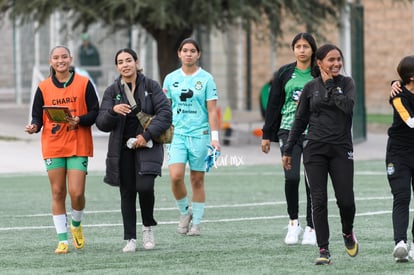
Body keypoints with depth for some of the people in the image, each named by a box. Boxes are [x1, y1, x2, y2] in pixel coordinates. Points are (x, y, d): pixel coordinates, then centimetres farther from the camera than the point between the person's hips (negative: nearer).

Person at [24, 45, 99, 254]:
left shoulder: (84, 84, 1)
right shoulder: (44, 87, 5)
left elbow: (95, 111, 1)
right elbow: (37, 115, 9)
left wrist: (80, 121, -17)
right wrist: (34, 126, -12)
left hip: (78, 145, -2)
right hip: (53, 146, 2)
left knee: (76, 192, -9)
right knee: (58, 193, 2)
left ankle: (76, 225, 22)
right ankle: (62, 240, 8)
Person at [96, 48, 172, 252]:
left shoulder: (150, 86, 0)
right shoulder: (112, 91, 4)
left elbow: (165, 113, -6)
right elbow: (101, 124, 0)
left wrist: (147, 135, -15)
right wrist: (113, 110, -21)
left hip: (147, 146, -2)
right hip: (123, 149, 2)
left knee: (145, 186, -18)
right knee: (127, 193, 3)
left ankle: (148, 226, 7)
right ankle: (130, 239, 9)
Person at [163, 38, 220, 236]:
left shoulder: (206, 78, 0)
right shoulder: (171, 79, 8)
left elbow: (212, 110, -1)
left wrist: (214, 137, -8)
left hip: (200, 134, -2)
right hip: (177, 134, 2)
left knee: (197, 180, 2)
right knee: (175, 176, -15)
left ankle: (196, 223, 12)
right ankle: (184, 212, 8)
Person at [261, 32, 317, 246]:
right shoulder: (284, 74, 7)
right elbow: (273, 104, 10)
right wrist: (266, 134, 10)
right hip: (288, 130, 0)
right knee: (291, 177, -13)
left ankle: (311, 228, 11)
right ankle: (293, 222, 6)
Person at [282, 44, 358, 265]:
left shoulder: (346, 83, 4)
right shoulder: (310, 88, 6)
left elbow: (348, 106, -16)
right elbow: (300, 121, 11)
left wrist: (330, 86, -10)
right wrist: (288, 150, 10)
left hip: (341, 149, -1)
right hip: (314, 149, 1)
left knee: (346, 200, -4)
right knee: (319, 200, -5)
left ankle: (348, 233, 28)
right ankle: (324, 250, -2)